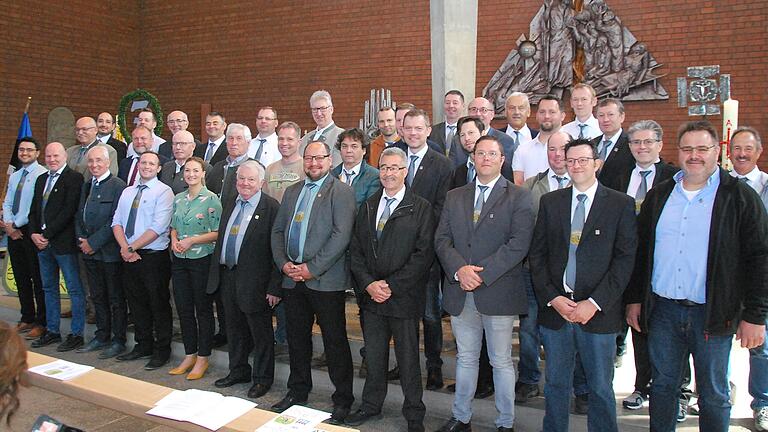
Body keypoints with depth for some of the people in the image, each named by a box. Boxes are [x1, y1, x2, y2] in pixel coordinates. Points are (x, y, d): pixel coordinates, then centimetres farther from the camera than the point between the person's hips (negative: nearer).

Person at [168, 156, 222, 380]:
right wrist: (174, 240, -2)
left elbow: (217, 232, -10)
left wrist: (192, 240, -17)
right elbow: (174, 226, 18)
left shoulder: (211, 199, -8)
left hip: (202, 259, -6)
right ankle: (189, 355, 23)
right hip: (179, 260, 6)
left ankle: (202, 358, 14)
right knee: (183, 308, 10)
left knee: (203, 309, 4)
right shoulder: (178, 199, 10)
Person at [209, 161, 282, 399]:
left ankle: (262, 378, 22)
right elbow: (221, 241, 17)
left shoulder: (271, 207, -12)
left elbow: (276, 250, -16)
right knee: (235, 329, 20)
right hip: (228, 277, 7)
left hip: (254, 281, -7)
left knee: (260, 332, 7)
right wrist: (216, 273, 12)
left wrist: (275, 287, -18)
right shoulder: (231, 206, 11)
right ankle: (238, 370, 37)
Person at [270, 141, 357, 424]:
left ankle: (343, 400, 15)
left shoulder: (341, 191, -4)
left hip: (325, 280, -6)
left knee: (335, 342, 2)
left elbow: (341, 235, -14)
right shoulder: (292, 192, 16)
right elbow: (278, 231, 15)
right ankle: (298, 391, 33)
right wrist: (283, 263, -1)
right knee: (297, 338, 16)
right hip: (293, 278, 6)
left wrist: (312, 268, -16)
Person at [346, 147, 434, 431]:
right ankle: (372, 405, 35)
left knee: (408, 358, 6)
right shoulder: (367, 207, 11)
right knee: (374, 355, 16)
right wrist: (368, 284, -6)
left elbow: (423, 254, -11)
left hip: (403, 297, -4)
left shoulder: (421, 208, -4)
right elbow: (355, 250, 8)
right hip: (370, 296, 4)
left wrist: (391, 286, -15)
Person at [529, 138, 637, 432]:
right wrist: (553, 298, -6)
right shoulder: (550, 202, 7)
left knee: (601, 388, 9)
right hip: (555, 308, 2)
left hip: (599, 312, -2)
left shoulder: (621, 204, -1)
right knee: (556, 383, 13)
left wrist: (594, 303, -13)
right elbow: (537, 254, 5)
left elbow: (625, 259, -6)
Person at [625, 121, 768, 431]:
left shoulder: (740, 197, -3)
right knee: (662, 386, 14)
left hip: (713, 314, -3)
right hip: (662, 310, 3)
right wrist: (634, 299, 7)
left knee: (713, 395, 9)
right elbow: (640, 252, 11)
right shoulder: (658, 196, 8)